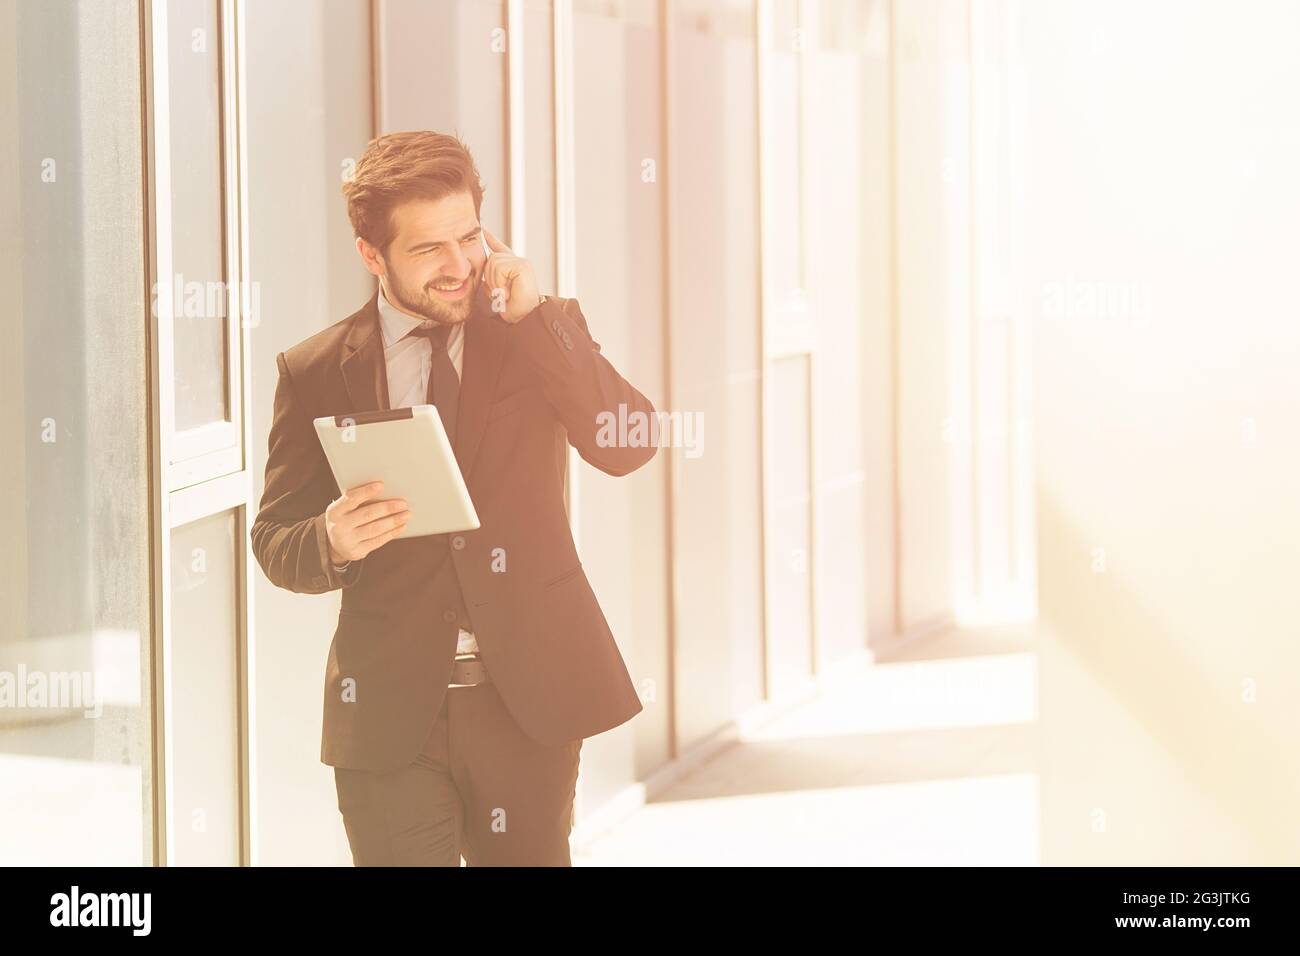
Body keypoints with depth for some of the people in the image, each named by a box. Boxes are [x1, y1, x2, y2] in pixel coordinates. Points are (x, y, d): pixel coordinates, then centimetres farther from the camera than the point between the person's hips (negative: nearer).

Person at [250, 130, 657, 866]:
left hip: (527, 697, 1)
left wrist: (533, 315, -14)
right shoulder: (316, 374, 2)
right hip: (390, 715, -1)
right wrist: (332, 541, -19)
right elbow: (276, 541, 4)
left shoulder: (541, 332, 4)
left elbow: (629, 447, -9)